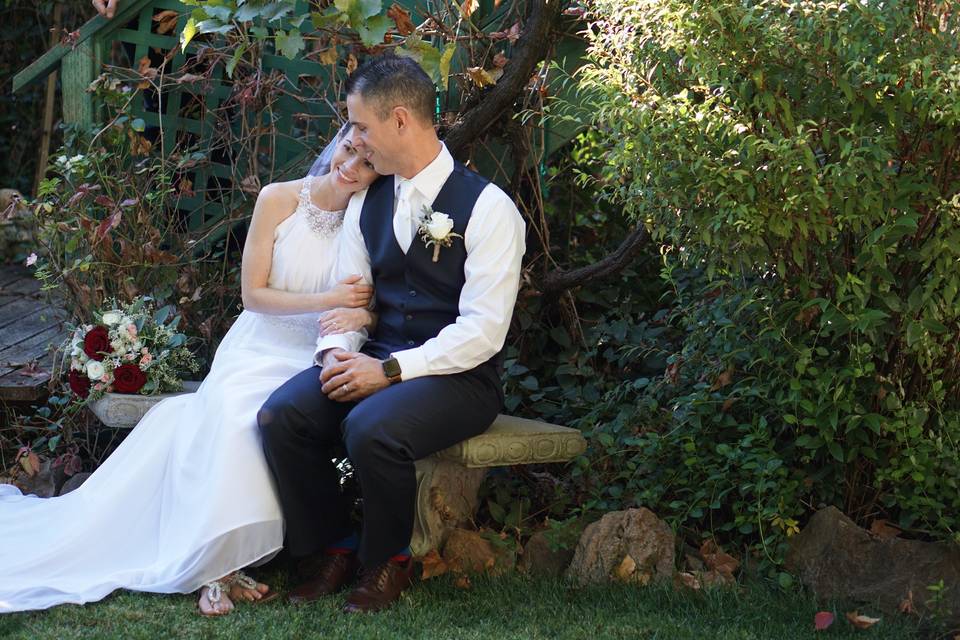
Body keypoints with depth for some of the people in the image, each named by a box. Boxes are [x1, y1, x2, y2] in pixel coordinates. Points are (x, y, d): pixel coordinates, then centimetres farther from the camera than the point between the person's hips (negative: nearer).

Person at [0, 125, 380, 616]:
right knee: (231, 407, -33)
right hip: (260, 350, 0)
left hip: (317, 361, 0)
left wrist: (359, 315, -21)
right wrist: (329, 300, -14)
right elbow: (253, 294, -2)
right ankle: (217, 564, -24)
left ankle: (219, 561, -21)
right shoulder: (279, 200, -3)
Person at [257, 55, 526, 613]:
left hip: (457, 378, -6)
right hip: (377, 364, 6)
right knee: (282, 415, -19)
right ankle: (334, 551, 1)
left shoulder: (486, 207, -11)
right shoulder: (368, 202, 11)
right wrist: (337, 353, -10)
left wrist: (390, 370, -22)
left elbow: (483, 330, -16)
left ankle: (387, 563, -6)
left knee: (370, 427, -34)